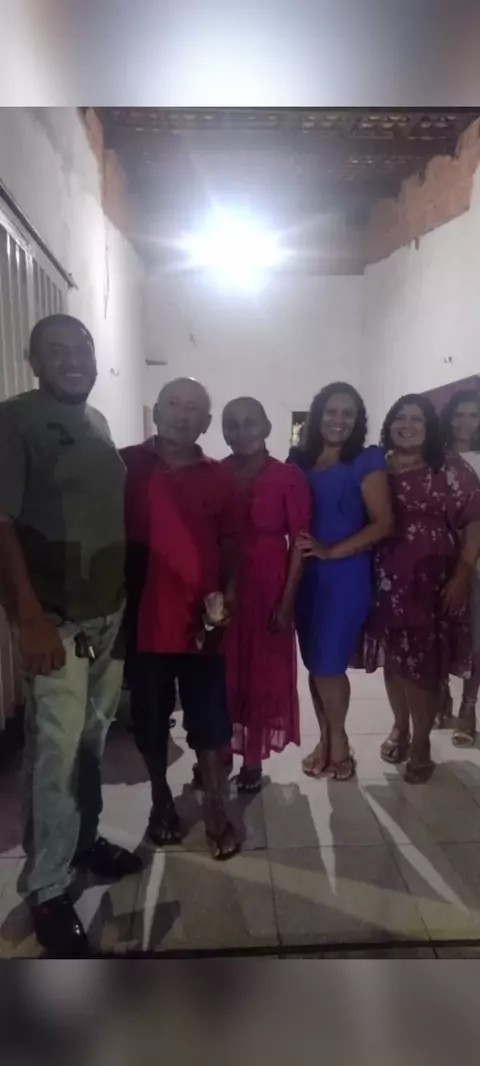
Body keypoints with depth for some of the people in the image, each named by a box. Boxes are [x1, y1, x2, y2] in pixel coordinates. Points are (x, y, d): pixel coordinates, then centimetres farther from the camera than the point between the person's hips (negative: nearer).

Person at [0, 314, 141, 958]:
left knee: (93, 740, 15)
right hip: (57, 619, -6)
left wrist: (129, 598, 12)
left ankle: (85, 840, 34)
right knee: (56, 752, 0)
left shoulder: (99, 424, 13)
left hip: (112, 613, 6)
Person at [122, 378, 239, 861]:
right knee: (150, 720, 14)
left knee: (210, 720, 8)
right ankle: (161, 799, 35)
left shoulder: (218, 477, 4)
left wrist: (227, 593, -4)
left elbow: (228, 543, 9)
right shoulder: (125, 466, -1)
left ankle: (215, 809, 26)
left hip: (201, 620, 1)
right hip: (142, 618, 0)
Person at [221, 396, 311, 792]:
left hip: (268, 591, -2)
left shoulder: (289, 477, -4)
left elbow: (299, 543, -5)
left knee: (264, 675, 10)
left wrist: (287, 601, -9)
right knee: (223, 675, 10)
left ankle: (253, 760, 26)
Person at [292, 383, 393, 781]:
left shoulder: (366, 461, -3)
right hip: (306, 576, 4)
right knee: (314, 664, 10)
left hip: (347, 576, -4)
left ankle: (338, 740, 24)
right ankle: (326, 738, 29)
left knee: (329, 664, -2)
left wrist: (331, 551, -14)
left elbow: (383, 523, -9)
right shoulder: (301, 462, 8)